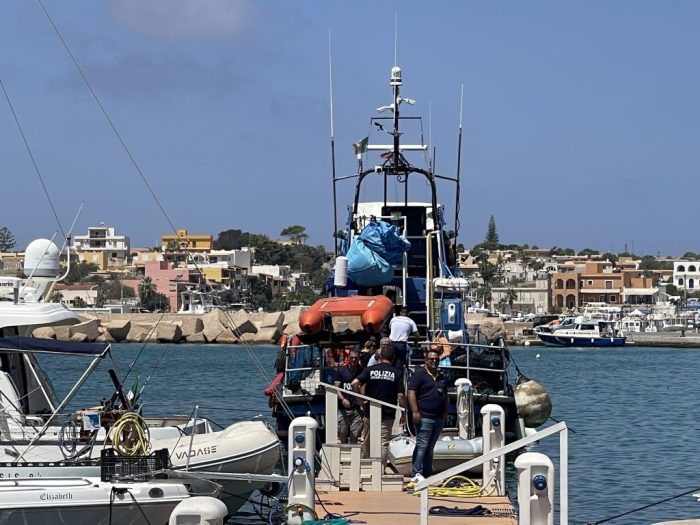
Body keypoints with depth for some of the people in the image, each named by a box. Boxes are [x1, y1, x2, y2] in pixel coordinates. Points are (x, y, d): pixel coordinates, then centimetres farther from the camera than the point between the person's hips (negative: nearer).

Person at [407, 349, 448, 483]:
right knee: (422, 445, -11)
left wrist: (445, 412, 18)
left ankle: (427, 473, 15)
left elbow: (445, 395, 27)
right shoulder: (420, 374, -4)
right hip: (424, 417, -8)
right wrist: (415, 412, -18)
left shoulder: (440, 377, 19)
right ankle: (416, 474, -12)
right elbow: (411, 392, -12)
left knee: (430, 447, 11)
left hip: (439, 417, 8)